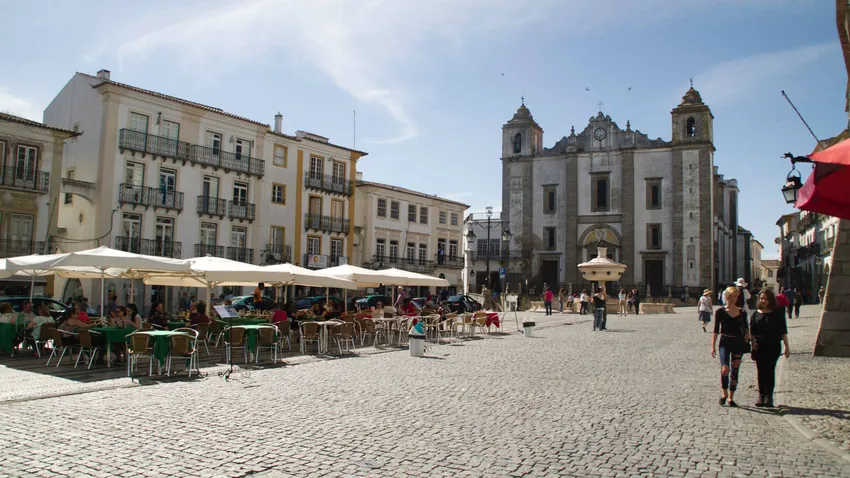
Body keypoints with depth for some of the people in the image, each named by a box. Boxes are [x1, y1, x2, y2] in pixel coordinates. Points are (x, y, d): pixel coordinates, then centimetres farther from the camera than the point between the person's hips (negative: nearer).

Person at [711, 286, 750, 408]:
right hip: (725, 342, -3)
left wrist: (747, 335, -9)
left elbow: (746, 328, 14)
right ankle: (724, 393, 6)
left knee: (734, 371, 7)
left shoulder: (742, 312, 4)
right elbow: (716, 330, -2)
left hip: (738, 343, 3)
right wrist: (713, 346, -5)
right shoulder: (720, 312, -3)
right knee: (725, 369, -17)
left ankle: (731, 398, 18)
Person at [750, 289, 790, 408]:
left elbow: (783, 331, 2)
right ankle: (761, 396, 15)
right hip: (759, 347, 2)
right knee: (760, 371, 6)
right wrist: (753, 345, -2)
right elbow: (752, 332, 7)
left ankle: (769, 396, 3)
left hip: (774, 347, -2)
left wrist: (787, 347, -1)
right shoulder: (756, 314, 6)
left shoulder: (777, 313, 1)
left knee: (770, 371, -4)